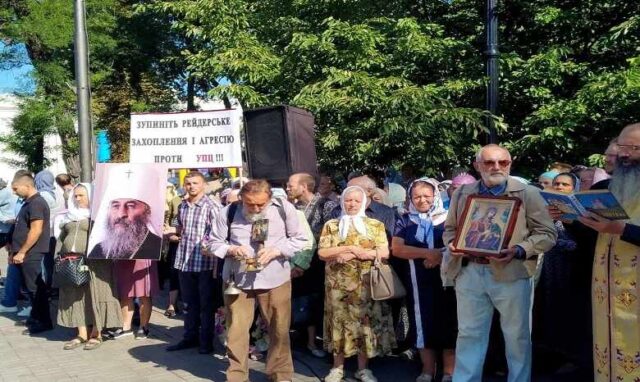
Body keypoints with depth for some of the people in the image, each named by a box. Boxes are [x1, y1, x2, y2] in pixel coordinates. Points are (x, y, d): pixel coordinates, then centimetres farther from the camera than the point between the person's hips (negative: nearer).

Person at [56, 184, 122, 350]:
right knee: (76, 298, 6)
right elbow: (62, 238, 21)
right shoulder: (70, 215, 19)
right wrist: (58, 257, 11)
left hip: (93, 262, -6)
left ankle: (96, 334, 5)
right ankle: (82, 334, 13)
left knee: (95, 296, -3)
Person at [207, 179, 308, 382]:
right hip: (238, 279, 0)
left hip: (275, 279, 0)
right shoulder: (228, 212, -8)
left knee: (279, 330, 10)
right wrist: (231, 250, -19)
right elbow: (213, 242, 1)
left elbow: (299, 239, -1)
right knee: (237, 331, 7)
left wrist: (277, 250, -17)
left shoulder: (284, 208, -9)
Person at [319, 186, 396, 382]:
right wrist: (349, 248, -13)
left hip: (365, 283, 0)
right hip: (338, 283, 0)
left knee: (365, 321, 2)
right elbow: (322, 253, -3)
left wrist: (353, 254, -14)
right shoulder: (331, 225, 7)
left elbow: (384, 252, -5)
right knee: (339, 321, 4)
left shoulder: (375, 225, 6)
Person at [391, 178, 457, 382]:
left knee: (448, 324, 1)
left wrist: (442, 256, -21)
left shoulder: (447, 218, 2)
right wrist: (428, 253, -16)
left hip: (446, 279, -1)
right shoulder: (405, 221, 6)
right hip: (419, 282, 2)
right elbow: (397, 249, -6)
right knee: (423, 323, 8)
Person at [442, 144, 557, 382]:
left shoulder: (528, 194, 1)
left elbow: (547, 234, -1)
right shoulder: (462, 194, 11)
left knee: (516, 335, 9)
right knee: (469, 334, 9)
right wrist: (452, 244, -4)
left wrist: (519, 251, -17)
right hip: (469, 272, 3)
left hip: (511, 274, -2)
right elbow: (450, 229, 19)